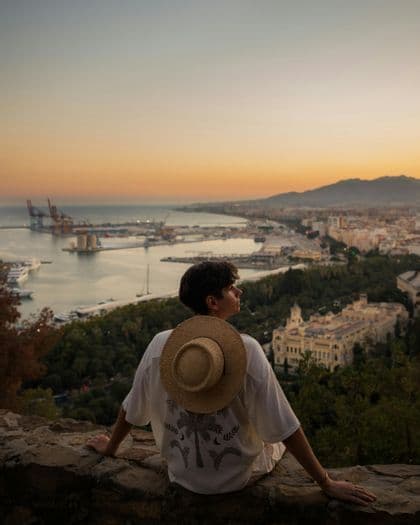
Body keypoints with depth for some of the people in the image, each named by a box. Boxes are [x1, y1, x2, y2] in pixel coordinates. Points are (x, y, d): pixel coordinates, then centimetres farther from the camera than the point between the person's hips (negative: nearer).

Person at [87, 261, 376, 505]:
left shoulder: (160, 345, -15)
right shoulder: (246, 349, -25)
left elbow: (131, 409, -1)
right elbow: (286, 428, -21)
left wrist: (110, 447, 18)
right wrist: (326, 482, -11)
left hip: (182, 476, 4)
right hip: (237, 478, -3)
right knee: (277, 439, 29)